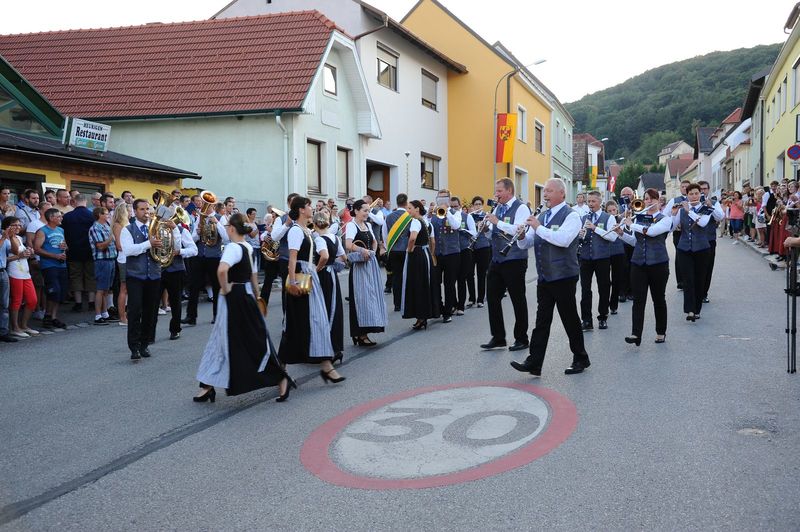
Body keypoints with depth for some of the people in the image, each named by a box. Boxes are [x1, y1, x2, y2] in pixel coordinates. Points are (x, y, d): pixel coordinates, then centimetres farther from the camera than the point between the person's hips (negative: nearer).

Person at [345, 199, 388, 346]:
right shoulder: (351, 225, -9)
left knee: (371, 295, 8)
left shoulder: (367, 225, 14)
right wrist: (363, 250, -23)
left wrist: (372, 252, 11)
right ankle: (361, 334, -2)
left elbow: (374, 242, 28)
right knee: (362, 297, -8)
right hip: (359, 265, -8)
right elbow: (348, 245, -25)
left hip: (371, 264, 8)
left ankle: (361, 333, 16)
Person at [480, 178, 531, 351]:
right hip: (497, 259, 8)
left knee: (518, 299, 3)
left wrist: (497, 222, -23)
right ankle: (498, 337, 17)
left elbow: (518, 230, -24)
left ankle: (521, 339, 14)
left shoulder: (521, 208, -9)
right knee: (492, 297, 7)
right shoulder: (497, 208, 13)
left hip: (514, 260, -7)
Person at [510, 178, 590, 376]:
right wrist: (521, 236, -7)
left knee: (570, 319, 4)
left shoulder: (571, 216, -8)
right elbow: (526, 244, 16)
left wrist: (539, 228, -21)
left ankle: (581, 359, 19)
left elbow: (564, 240, -26)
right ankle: (534, 363, 4)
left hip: (563, 277, -7)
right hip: (544, 277, 7)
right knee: (542, 320, 5)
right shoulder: (542, 217, 15)